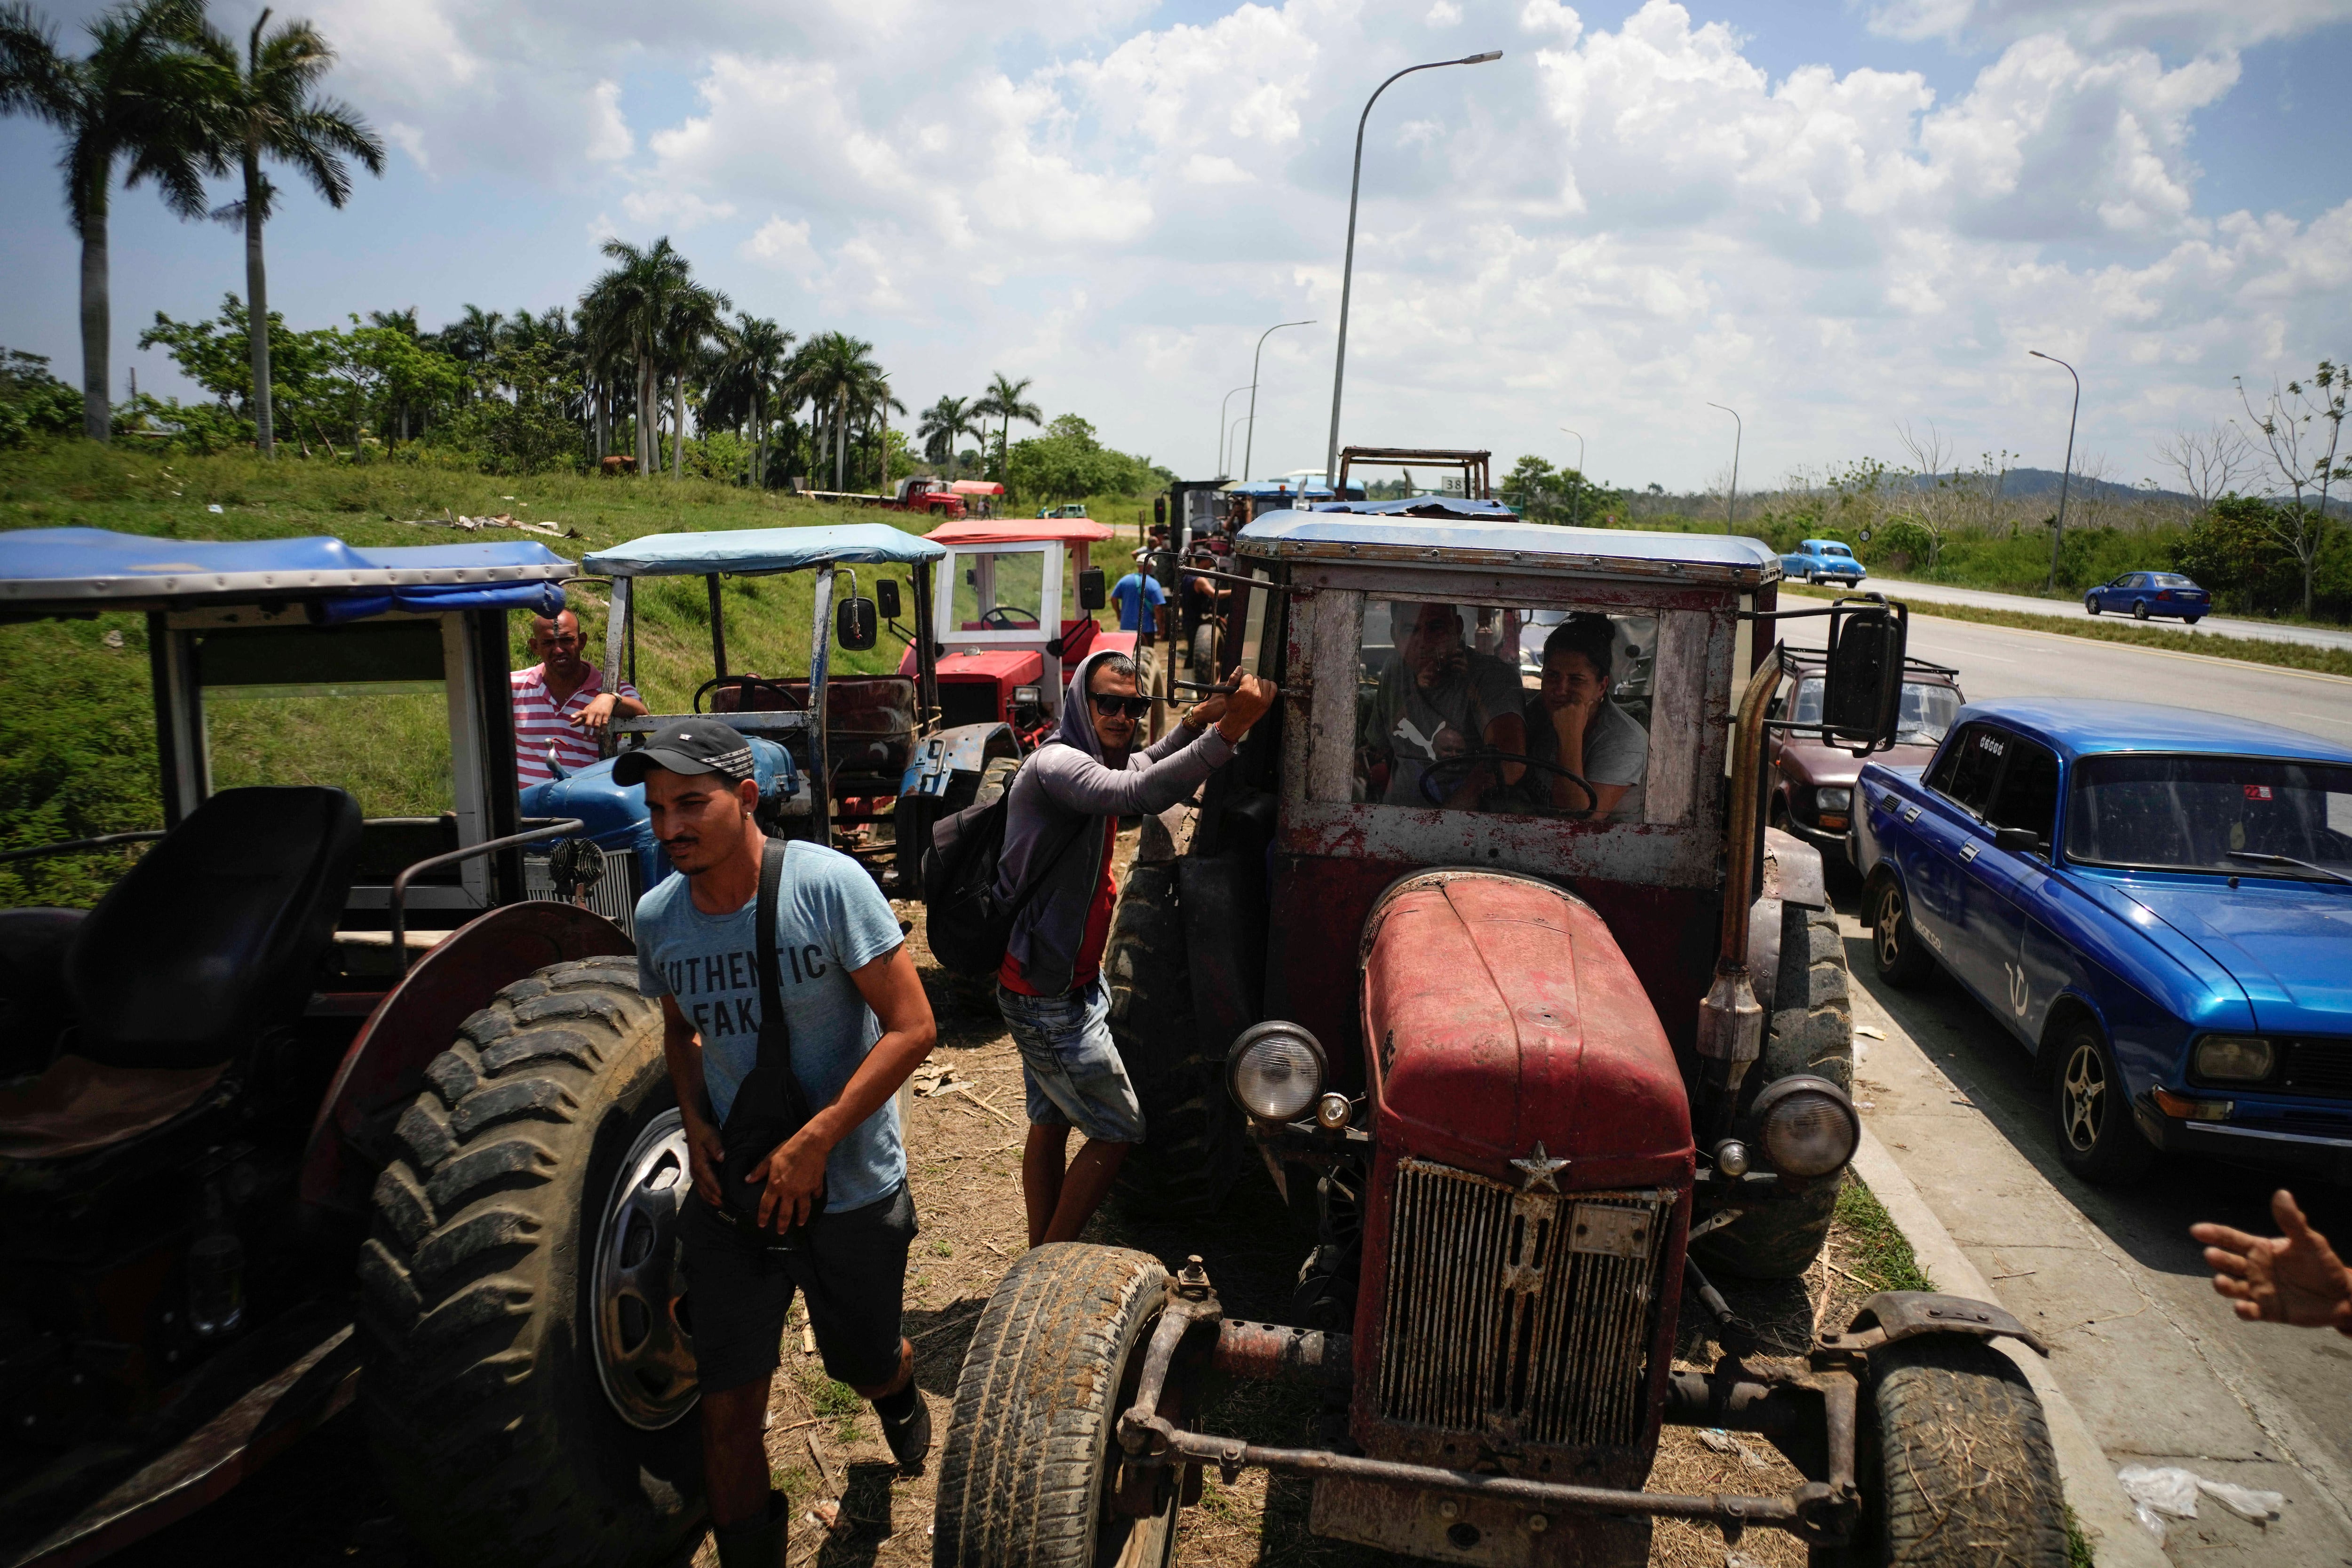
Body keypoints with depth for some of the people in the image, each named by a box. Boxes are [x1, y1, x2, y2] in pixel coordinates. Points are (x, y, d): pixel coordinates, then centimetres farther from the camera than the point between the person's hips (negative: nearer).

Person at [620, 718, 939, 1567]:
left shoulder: (827, 883, -20)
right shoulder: (658, 915, -4)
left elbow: (912, 1027, -19)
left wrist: (815, 1142, -23)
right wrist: (695, 1122, -3)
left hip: (852, 1189, -3)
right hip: (730, 1190, 3)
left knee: (866, 1365, 18)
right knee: (728, 1407, 4)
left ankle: (900, 1391, 55)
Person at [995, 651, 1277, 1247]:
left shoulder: (1096, 761, 8)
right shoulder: (1056, 764, -23)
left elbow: (1141, 768, 30)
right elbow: (1139, 791, -41)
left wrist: (1196, 721, 11)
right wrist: (1228, 729, -46)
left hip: (1069, 980, 10)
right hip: (1049, 995, -10)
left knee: (1050, 1122, 18)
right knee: (1118, 1131, -2)